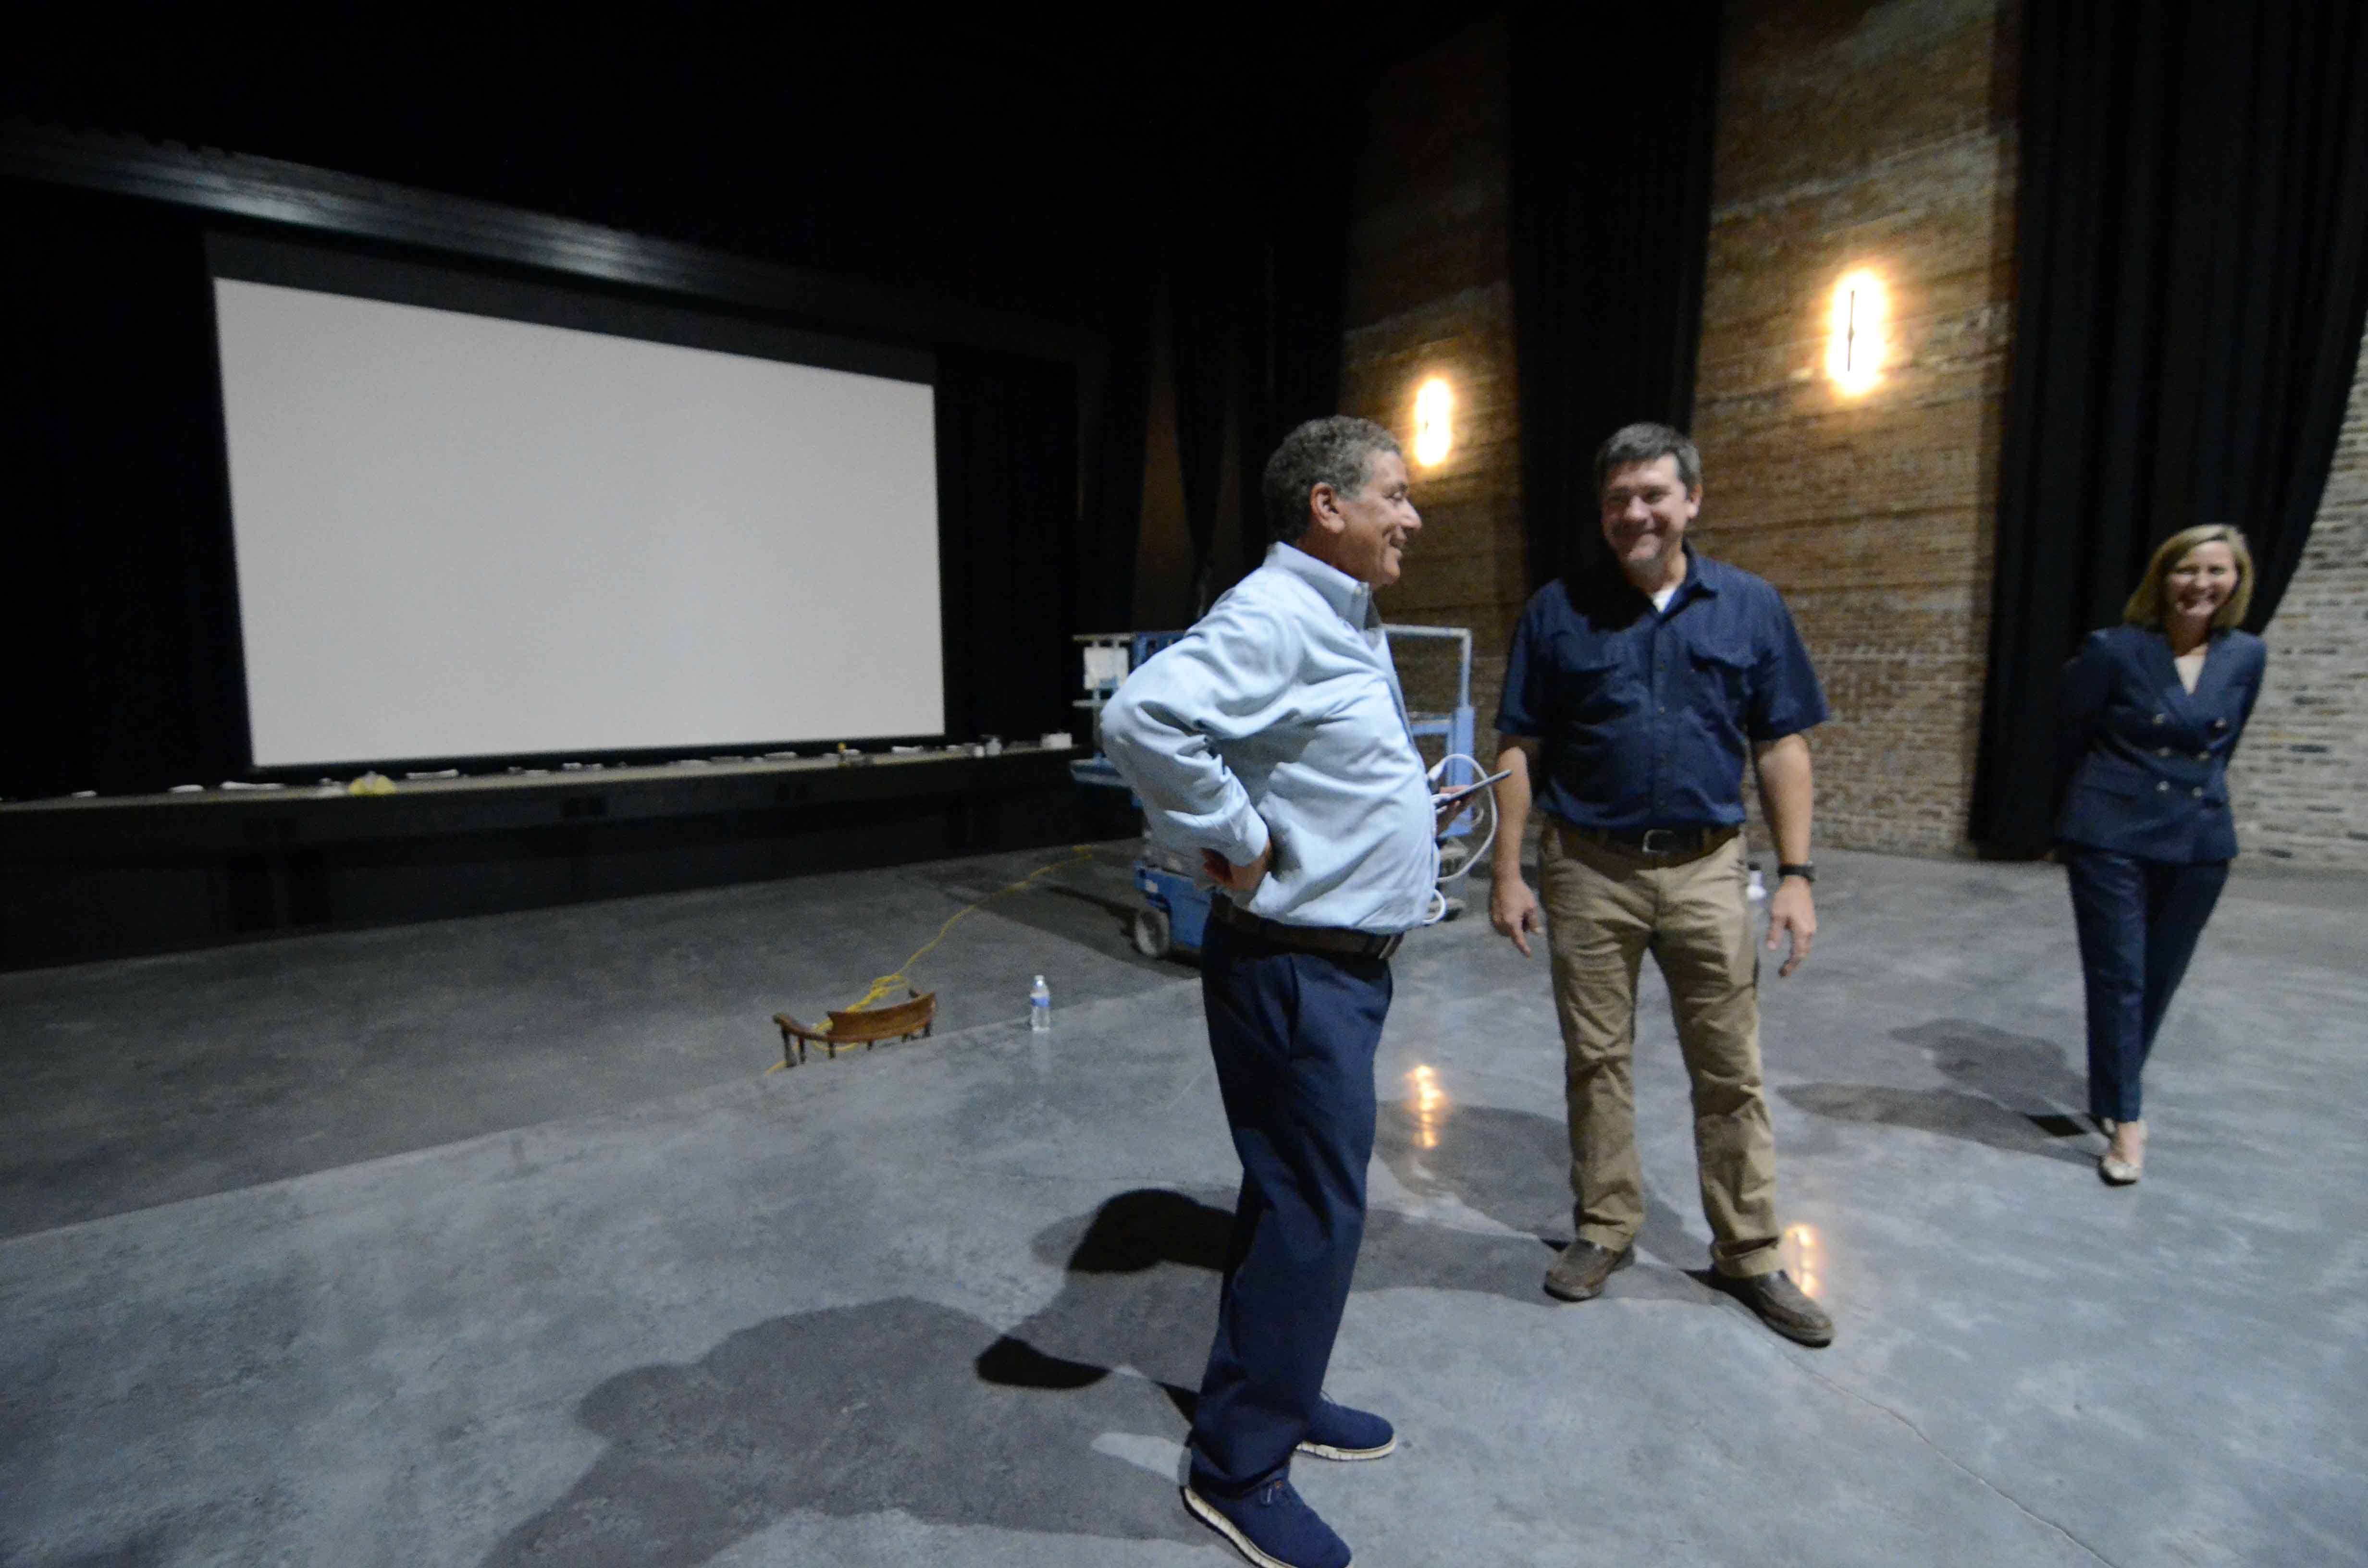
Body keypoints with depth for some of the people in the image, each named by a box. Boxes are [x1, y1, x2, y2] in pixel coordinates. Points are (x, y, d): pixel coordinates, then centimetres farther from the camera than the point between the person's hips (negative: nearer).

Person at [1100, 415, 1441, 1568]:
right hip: (1296, 968, -10)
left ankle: (1275, 1396, 40)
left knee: (1300, 1200, 21)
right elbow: (1142, 717, -35)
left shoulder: (1346, 619, 14)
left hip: (1346, 963, 10)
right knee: (1312, 1212, 1)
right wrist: (1237, 842, -25)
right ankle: (1239, 1468, 21)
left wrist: (1404, 808, 13)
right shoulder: (1274, 616, -20)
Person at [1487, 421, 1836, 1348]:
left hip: (1706, 868, 1)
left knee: (1730, 1070, 8)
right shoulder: (1558, 611, 1)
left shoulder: (1750, 607, 5)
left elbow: (1782, 749, 6)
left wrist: (1796, 872, -1)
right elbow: (1519, 751, 1)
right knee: (1596, 1061, 11)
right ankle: (1605, 1229, 29)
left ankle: (1748, 1253, 26)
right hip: (1589, 869, 0)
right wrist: (1508, 871, -5)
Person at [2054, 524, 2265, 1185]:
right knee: (2118, 977, -2)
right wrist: (2078, 821, 10)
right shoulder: (2113, 651, -8)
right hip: (2112, 839, -4)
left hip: (2201, 844, 4)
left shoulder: (2247, 656, 4)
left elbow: (2222, 749, 16)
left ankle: (2115, 1091, 32)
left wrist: (2197, 801, 17)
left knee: (2160, 978, 13)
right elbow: (2069, 743, 1)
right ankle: (2125, 1120, 7)